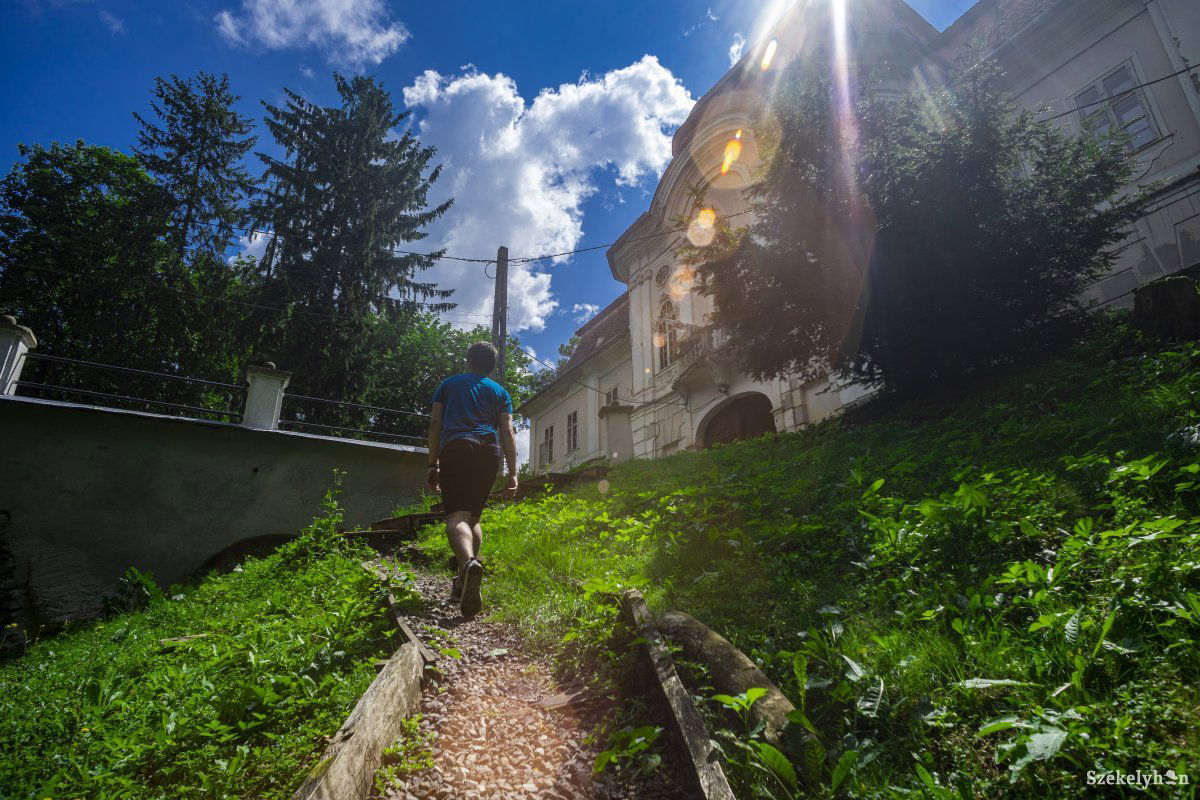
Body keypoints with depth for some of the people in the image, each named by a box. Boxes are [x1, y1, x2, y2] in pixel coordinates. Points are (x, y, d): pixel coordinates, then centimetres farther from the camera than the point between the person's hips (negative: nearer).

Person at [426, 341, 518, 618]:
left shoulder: (448, 384, 22)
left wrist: (433, 465, 13)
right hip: (489, 450, 2)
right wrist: (513, 473, 6)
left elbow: (435, 423, 13)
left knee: (457, 515, -12)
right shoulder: (500, 392, 21)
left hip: (455, 448, -2)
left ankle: (469, 562, -42)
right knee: (473, 517, 15)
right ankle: (462, 584, 11)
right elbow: (508, 432, 10)